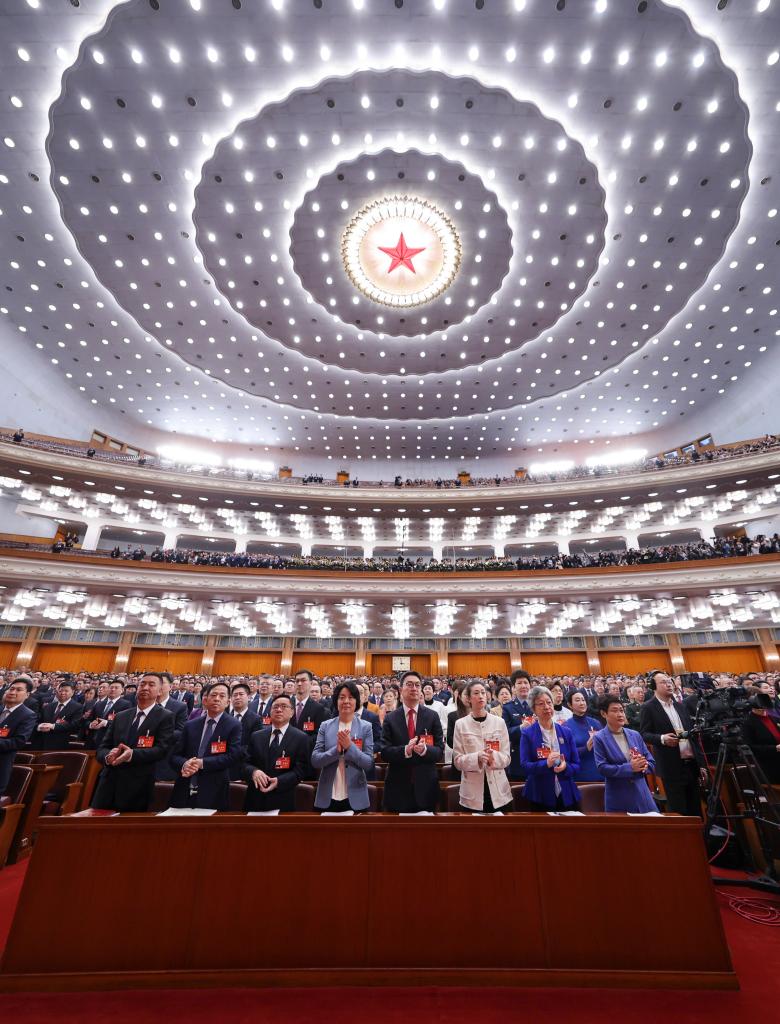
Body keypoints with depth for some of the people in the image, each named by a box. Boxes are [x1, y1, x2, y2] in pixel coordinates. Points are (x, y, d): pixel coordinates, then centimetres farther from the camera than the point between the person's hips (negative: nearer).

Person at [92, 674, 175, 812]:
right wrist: (108, 756, -14)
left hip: (138, 790, -4)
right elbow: (101, 748, 9)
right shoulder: (120, 716, 13)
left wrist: (133, 754, -28)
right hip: (109, 785, 4)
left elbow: (162, 749, -14)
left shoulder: (165, 717, -4)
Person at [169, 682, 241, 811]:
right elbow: (174, 756, 6)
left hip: (213, 794, -3)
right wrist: (183, 765, -16)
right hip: (184, 793, 3)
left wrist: (202, 763, -19)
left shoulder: (233, 726, -4)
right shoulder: (190, 725, 8)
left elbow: (233, 756, -13)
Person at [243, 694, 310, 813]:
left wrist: (279, 781, -22)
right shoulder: (256, 736, 7)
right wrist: (254, 771, -17)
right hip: (255, 799, 3)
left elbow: (301, 769, -8)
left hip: (283, 801, -3)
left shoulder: (300, 738, -5)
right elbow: (246, 763, 5)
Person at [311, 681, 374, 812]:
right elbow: (315, 761, -5)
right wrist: (336, 750, -21)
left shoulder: (365, 727, -4)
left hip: (355, 798, -1)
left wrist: (350, 746, -22)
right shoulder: (325, 726, -1)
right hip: (327, 797, 1)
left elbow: (369, 764, -7)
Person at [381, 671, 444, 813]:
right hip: (398, 786, 0)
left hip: (426, 786, 1)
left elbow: (440, 751, -5)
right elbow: (384, 752, -7)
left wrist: (425, 749, -26)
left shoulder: (432, 716, -2)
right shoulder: (390, 718, -3)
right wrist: (405, 750, -25)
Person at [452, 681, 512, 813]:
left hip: (499, 792, 1)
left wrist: (494, 756, -20)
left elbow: (507, 757, 1)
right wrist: (477, 758, -21)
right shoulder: (460, 724, -3)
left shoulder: (499, 722, 1)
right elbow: (457, 760, -4)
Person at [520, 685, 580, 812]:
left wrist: (565, 767, -16)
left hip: (566, 795, 3)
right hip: (540, 797, -3)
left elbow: (576, 764, 5)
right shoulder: (527, 734, -7)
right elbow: (525, 766, -11)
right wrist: (546, 764, -26)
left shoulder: (566, 732, 3)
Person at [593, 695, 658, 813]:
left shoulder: (635, 735, 8)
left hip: (642, 795, 4)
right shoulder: (600, 738, -8)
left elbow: (651, 763, 11)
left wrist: (643, 766, -12)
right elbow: (602, 768, -14)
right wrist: (629, 767, -19)